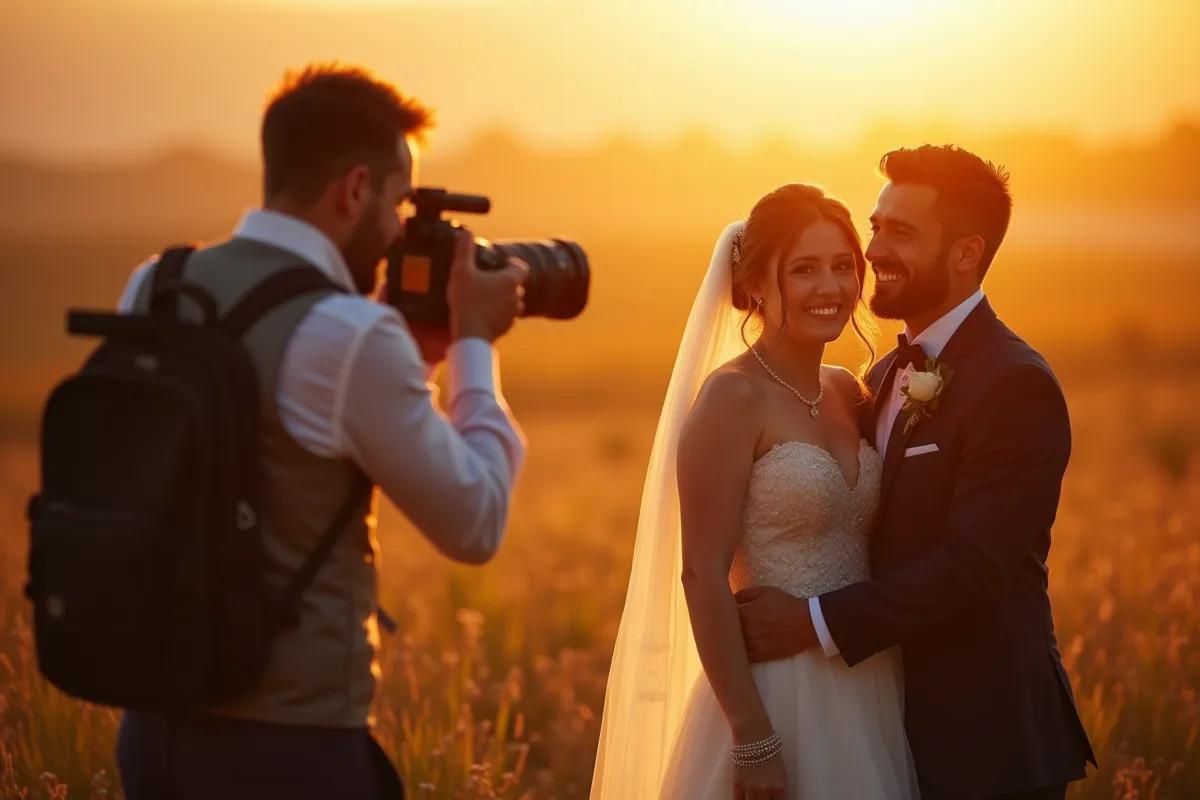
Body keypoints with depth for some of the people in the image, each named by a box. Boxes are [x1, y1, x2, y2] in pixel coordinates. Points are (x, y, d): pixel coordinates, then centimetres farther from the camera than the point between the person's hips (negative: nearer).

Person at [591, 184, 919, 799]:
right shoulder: (732, 395, -12)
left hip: (868, 696, 7)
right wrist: (752, 741, -19)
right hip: (779, 694, -7)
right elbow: (703, 576, -16)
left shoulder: (848, 392, 9)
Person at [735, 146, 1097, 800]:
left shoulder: (1016, 385, -16)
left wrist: (817, 621, -21)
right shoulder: (887, 377, 11)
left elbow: (973, 567, -22)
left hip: (986, 741, -7)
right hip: (903, 723, 8)